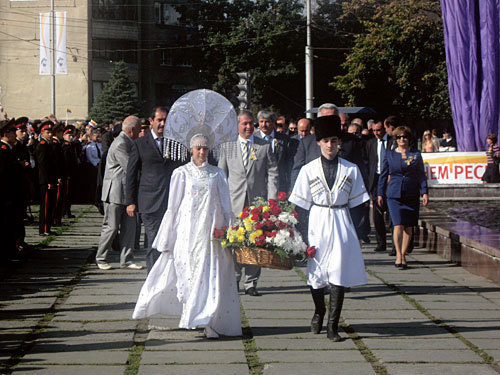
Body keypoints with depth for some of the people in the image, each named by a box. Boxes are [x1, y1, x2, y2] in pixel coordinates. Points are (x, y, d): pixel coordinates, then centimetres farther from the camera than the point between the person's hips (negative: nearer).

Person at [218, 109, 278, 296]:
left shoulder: (264, 146, 7)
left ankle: (251, 283, 7)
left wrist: (271, 199, -4)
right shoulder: (227, 146, 10)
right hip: (235, 202, 0)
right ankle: (233, 281, 8)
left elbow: (273, 173, 6)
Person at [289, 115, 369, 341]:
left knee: (339, 273, -7)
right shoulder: (309, 170, 3)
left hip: (342, 224, 0)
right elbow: (301, 205, 4)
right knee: (315, 272, 8)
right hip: (317, 223, 0)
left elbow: (356, 204, 7)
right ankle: (319, 312, 34)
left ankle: (332, 325, -3)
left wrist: (356, 232, 1)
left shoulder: (351, 170, 4)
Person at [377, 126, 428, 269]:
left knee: (409, 227, 3)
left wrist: (424, 192, 0)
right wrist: (380, 193, 9)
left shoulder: (416, 155, 7)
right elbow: (383, 175, 12)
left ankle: (403, 255, 14)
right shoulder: (389, 154, 7)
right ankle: (398, 255, -8)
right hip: (394, 194, -1)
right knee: (398, 225, -13)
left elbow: (421, 175, 9)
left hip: (412, 195, 1)